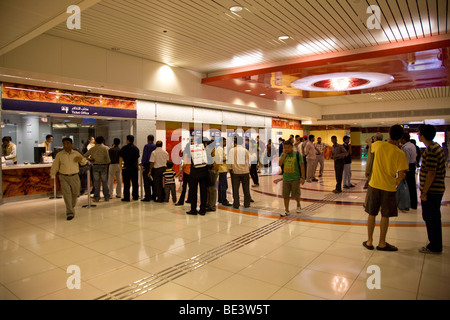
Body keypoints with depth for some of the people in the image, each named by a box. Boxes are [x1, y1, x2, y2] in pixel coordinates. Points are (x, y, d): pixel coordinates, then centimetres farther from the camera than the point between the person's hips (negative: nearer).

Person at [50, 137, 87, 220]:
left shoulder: (76, 153, 8)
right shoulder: (59, 154, 2)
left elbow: (84, 162, 18)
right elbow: (55, 166, 6)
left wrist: (82, 159, -5)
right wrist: (53, 176, 1)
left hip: (74, 177, 2)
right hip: (64, 177, -2)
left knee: (75, 194, 10)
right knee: (67, 195, -9)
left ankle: (72, 207, 36)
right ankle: (70, 213, -8)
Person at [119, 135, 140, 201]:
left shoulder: (124, 148, -5)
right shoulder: (136, 148, 8)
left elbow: (120, 158, -8)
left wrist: (120, 166, -3)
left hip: (127, 167, -4)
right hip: (135, 167, 4)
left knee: (126, 183, 0)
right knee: (135, 182, 10)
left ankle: (126, 197, 2)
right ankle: (135, 196, 15)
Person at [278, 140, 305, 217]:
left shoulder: (297, 154, -6)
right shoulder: (283, 154, 4)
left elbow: (302, 166, -6)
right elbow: (279, 163, -9)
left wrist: (302, 177, -10)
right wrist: (284, 154, -13)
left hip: (295, 178, -3)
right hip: (286, 178, 3)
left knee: (295, 194, 4)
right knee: (286, 195, 5)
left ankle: (298, 205, 36)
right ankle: (286, 211, 16)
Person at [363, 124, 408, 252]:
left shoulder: (379, 145, -7)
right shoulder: (400, 153, -12)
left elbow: (371, 146, 18)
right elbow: (401, 175, -8)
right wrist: (397, 181, 10)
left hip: (374, 185, 2)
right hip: (389, 187, -2)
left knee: (372, 214, 12)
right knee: (385, 216, 11)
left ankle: (369, 241, 20)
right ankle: (382, 243, 22)